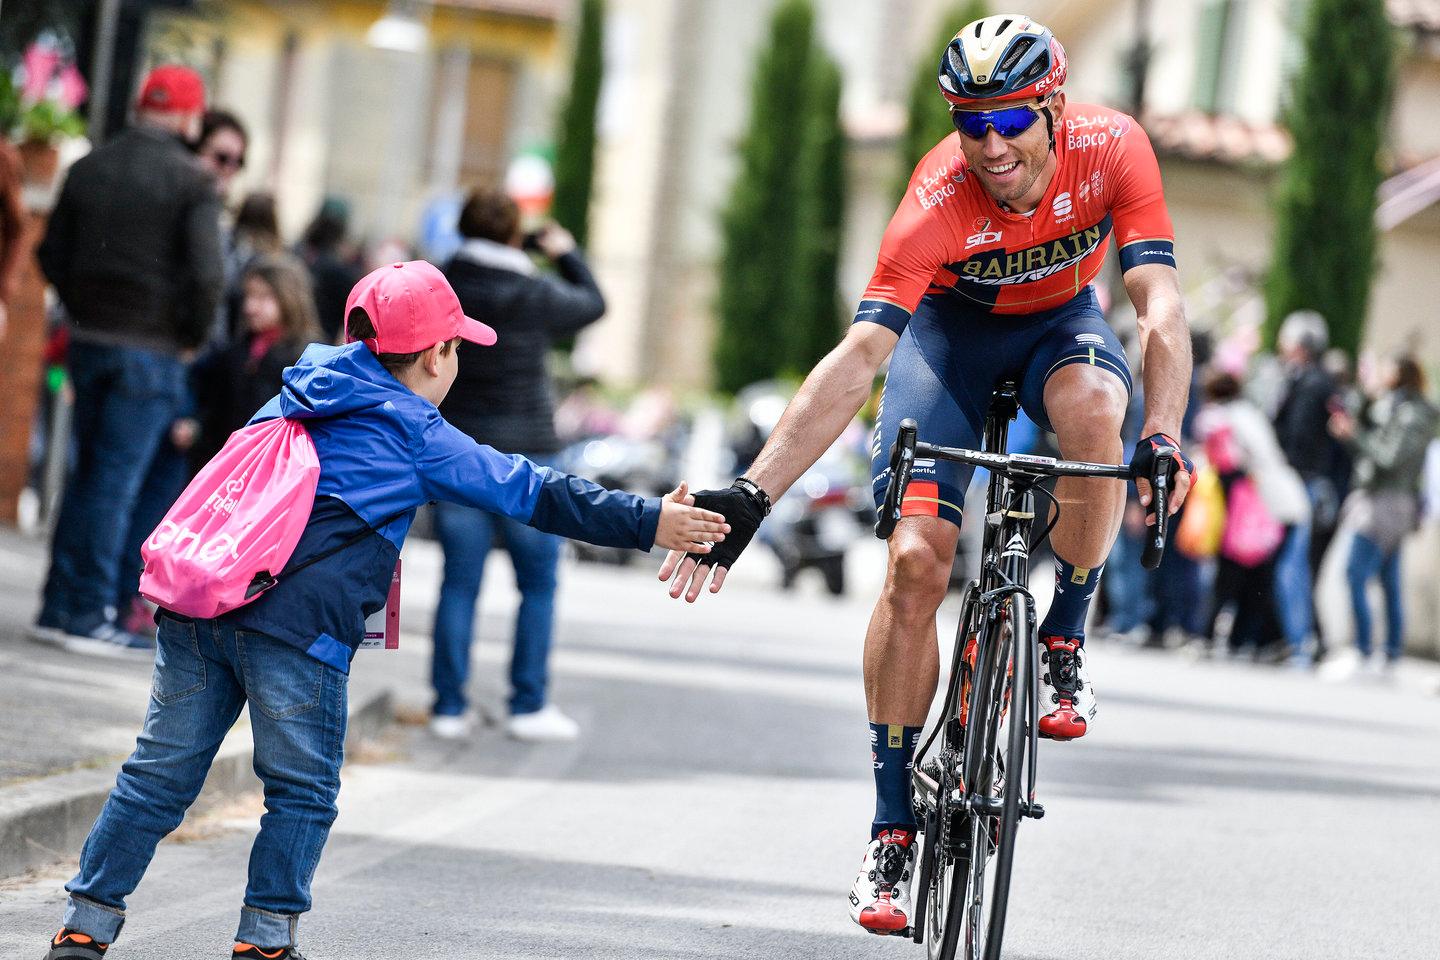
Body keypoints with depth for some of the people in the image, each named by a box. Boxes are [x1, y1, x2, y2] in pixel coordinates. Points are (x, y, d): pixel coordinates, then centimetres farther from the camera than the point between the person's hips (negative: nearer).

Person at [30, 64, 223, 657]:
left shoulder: (89, 168, 9)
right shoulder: (191, 181, -10)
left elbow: (53, 256, 12)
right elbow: (205, 273, -17)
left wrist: (85, 312, 16)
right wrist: (192, 335, -3)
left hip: (90, 340, 6)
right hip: (151, 351, -6)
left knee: (88, 473, 14)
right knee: (117, 479, -3)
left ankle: (59, 607, 14)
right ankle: (90, 614, -1)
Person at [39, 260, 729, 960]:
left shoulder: (292, 402, 23)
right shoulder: (416, 436, 5)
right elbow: (530, 493, 4)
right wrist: (648, 523, 6)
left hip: (198, 611, 6)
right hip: (298, 626, -6)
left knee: (159, 777, 10)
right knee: (301, 792, 9)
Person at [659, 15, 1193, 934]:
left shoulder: (1110, 148, -29)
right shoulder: (940, 199, -33)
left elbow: (1161, 303, -34)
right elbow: (858, 357, -38)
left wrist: (1164, 434, -51)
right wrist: (750, 495, -47)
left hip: (1059, 322, 1)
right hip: (951, 327, -1)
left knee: (1091, 407, -37)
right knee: (916, 560, -17)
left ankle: (1067, 641, -14)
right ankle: (893, 830, -8)